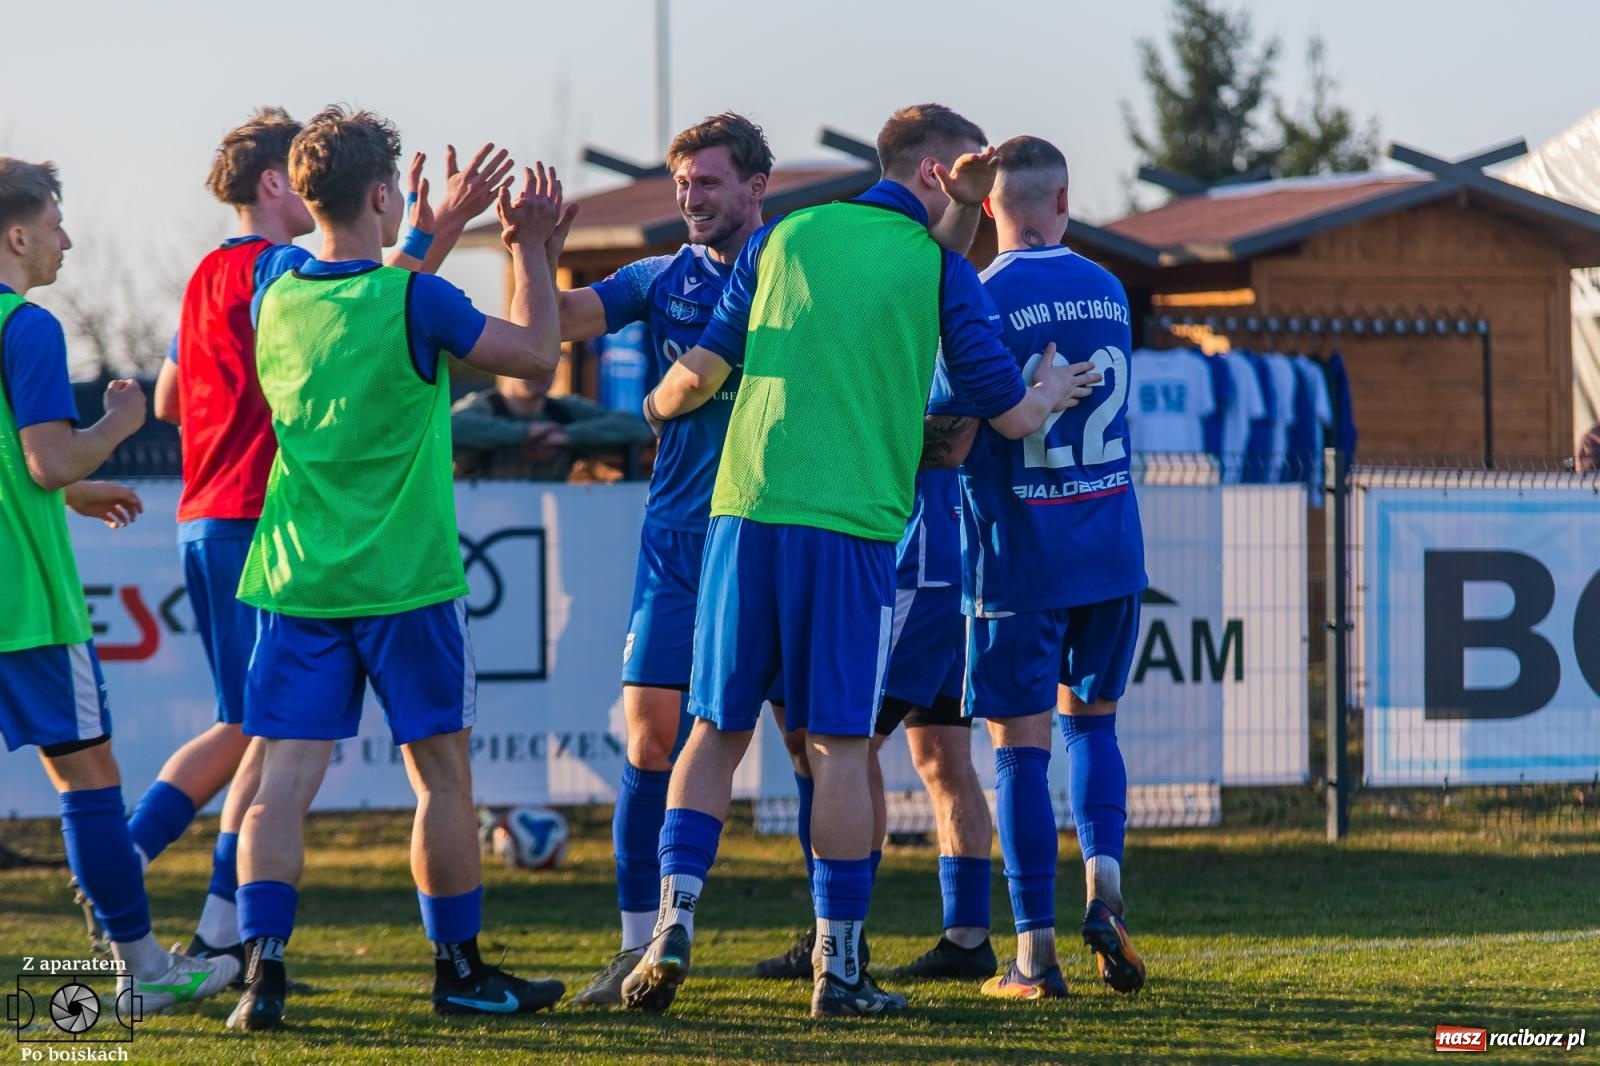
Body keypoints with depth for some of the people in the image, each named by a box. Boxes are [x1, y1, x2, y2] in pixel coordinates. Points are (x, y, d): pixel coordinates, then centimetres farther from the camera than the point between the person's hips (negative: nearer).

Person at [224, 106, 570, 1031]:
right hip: (405, 579, -4)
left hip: (297, 580, 4)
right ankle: (460, 970, 18)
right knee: (443, 776, 10)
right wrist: (531, 245, 7)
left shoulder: (276, 303, 4)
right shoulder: (414, 301, -13)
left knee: (285, 779, -1)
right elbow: (536, 353, -2)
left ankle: (263, 971, -13)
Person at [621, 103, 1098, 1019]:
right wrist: (1051, 394, 30)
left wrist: (662, 406, 35)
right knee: (839, 745, 1)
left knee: (717, 730, 8)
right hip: (852, 529, -3)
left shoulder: (786, 237, 10)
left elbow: (705, 368, 12)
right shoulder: (942, 270, 3)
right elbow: (1010, 413, 7)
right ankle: (838, 965, 3)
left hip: (748, 509, 3)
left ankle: (675, 923, -4)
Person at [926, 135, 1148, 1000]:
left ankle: (1035, 953, 0)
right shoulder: (1108, 292, 7)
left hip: (1018, 553, -5)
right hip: (1111, 544, 5)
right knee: (1091, 719, 19)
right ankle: (1104, 888, -2)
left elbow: (951, 441, -14)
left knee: (1021, 743, 1)